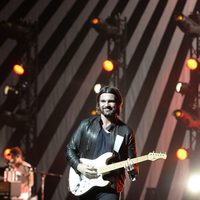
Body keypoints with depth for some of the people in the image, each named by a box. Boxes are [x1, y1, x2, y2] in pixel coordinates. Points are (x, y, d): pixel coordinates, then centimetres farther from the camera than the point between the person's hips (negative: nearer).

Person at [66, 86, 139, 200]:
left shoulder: (126, 132, 2)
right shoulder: (86, 125, 5)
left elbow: (133, 163, 5)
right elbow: (70, 149, 10)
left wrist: (131, 168, -18)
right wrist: (79, 166, -6)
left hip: (109, 188, -3)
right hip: (84, 186, 3)